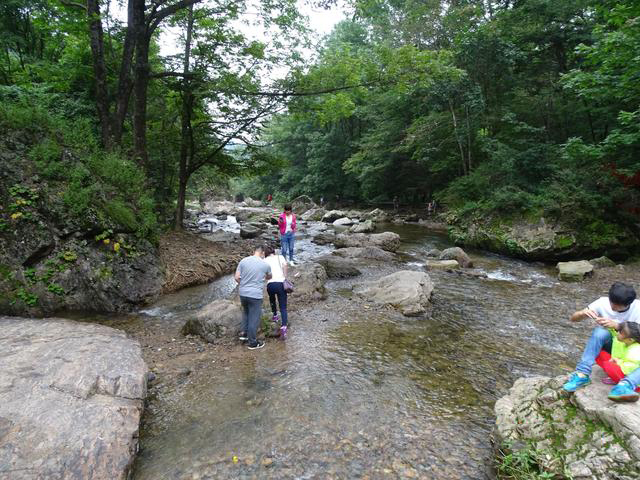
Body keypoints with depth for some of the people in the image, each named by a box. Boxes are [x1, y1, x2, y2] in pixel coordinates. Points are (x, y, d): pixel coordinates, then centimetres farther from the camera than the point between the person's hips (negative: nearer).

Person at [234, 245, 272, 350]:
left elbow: (236, 277, -1)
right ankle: (253, 342, 17)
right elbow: (269, 277, 16)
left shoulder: (243, 261, 0)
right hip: (255, 295, -4)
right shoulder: (265, 264, -4)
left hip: (243, 293, 4)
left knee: (246, 312, 28)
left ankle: (244, 333, 33)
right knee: (254, 318, 7)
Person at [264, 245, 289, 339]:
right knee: (283, 307, 3)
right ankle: (283, 327, -15)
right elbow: (285, 265, -3)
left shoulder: (265, 260, 16)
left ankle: (275, 316, 45)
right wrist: (284, 278, 1)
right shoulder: (280, 257, 14)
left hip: (270, 284, 1)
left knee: (272, 299, 36)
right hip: (280, 283, -1)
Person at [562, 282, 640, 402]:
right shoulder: (603, 302, -12)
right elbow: (573, 318, -11)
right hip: (609, 346, 0)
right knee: (600, 332, -34)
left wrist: (616, 326, -35)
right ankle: (582, 375, -35)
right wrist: (584, 313, -34)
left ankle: (625, 385, -52)